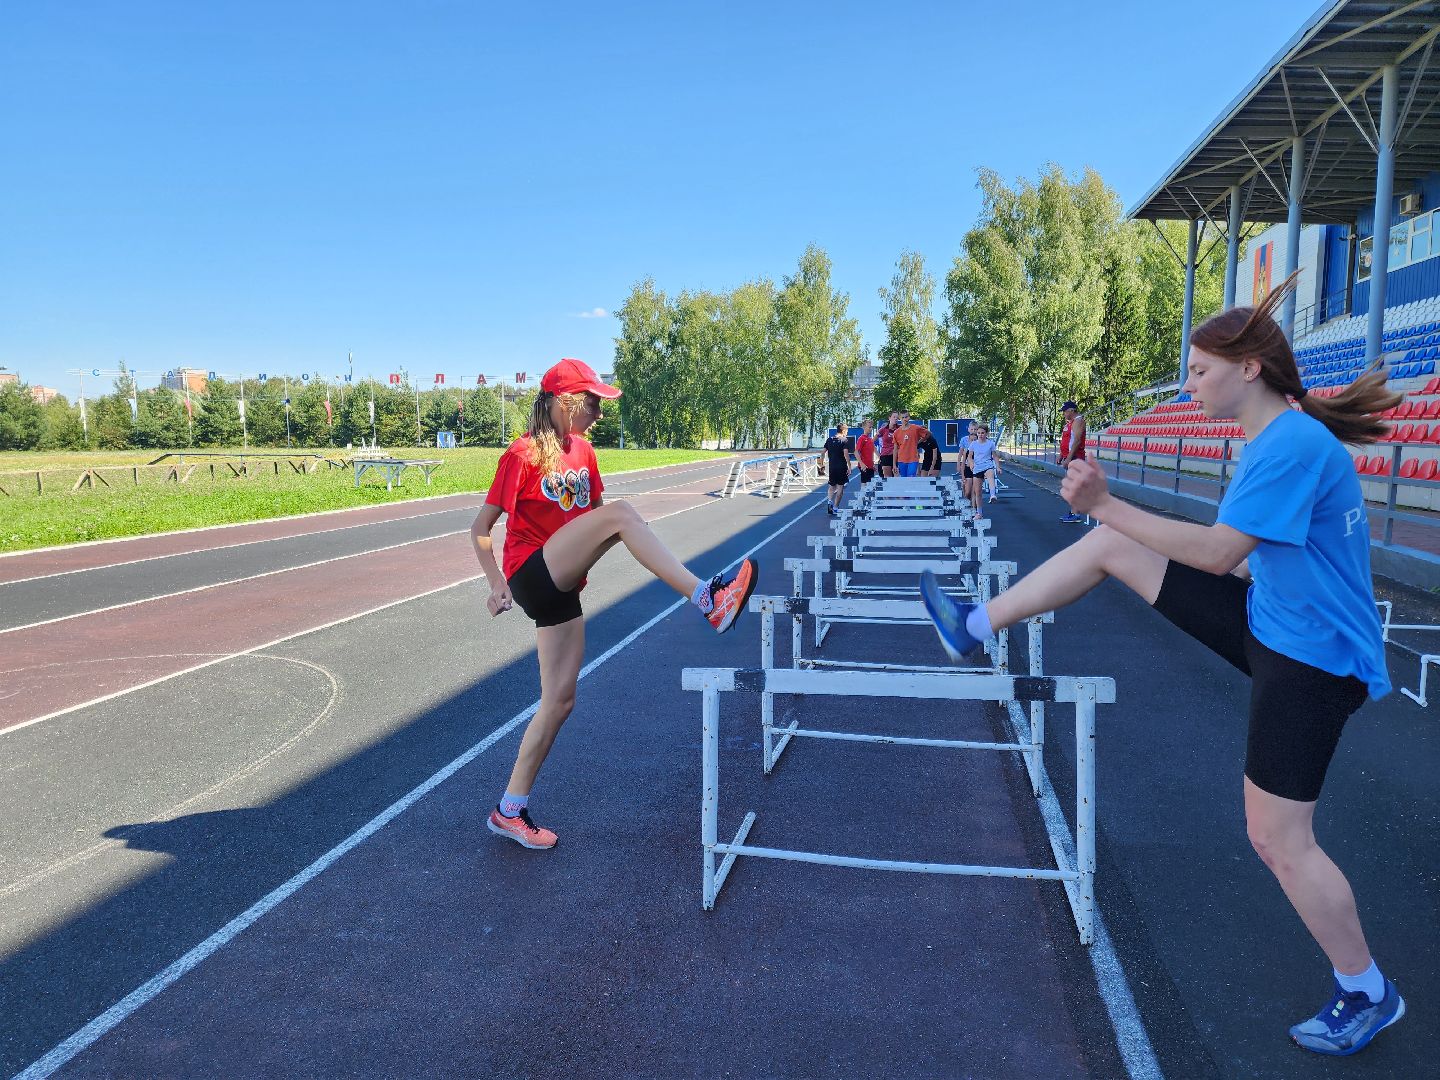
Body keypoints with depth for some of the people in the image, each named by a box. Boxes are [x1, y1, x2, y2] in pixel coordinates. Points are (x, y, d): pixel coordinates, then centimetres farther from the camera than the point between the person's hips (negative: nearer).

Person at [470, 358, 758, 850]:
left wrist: (636, 537, 5)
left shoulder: (582, 451, 11)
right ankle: (707, 599, -31)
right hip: (532, 575, -8)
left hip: (562, 589, 8)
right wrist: (497, 584, -11)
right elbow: (480, 528, -6)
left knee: (560, 699, 7)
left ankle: (510, 810, 19)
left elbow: (593, 512, 22)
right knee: (620, 513, -25)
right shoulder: (523, 453, -9)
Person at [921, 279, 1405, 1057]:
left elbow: (1216, 552, -27)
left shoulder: (1292, 445, -24)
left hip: (1308, 658, -9)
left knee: (1277, 838, 0)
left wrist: (1105, 506, -25)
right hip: (1270, 622, 9)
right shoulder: (1286, 437, 6)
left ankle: (1367, 995, 24)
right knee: (1108, 545, 1)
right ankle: (974, 626, 11)